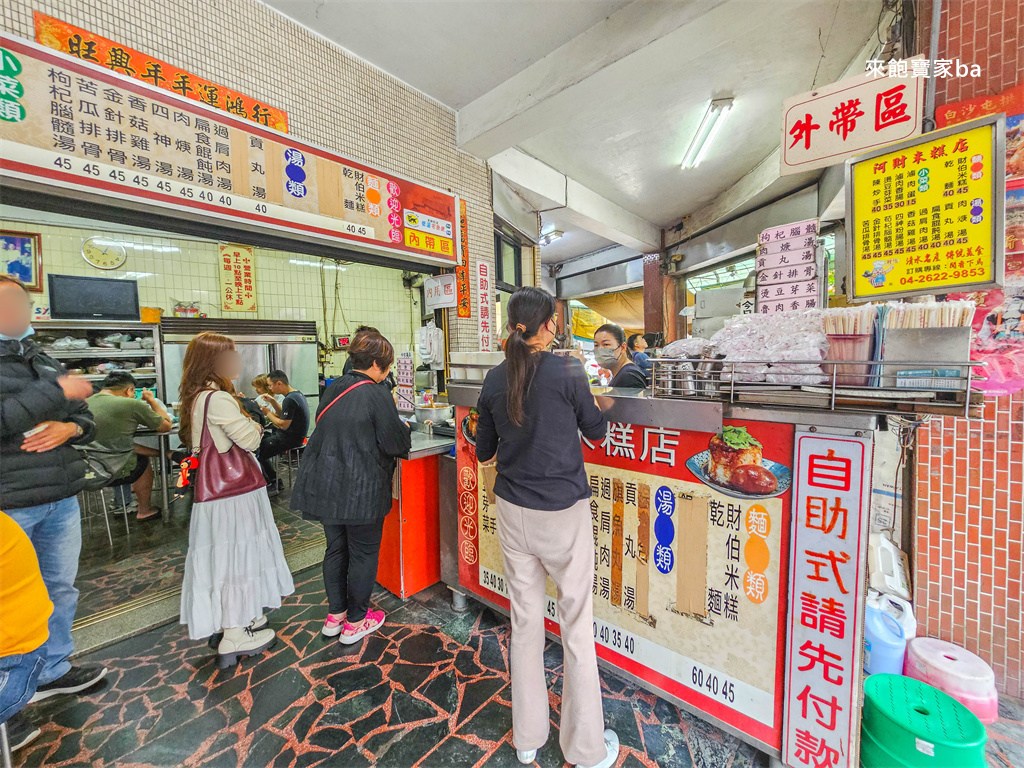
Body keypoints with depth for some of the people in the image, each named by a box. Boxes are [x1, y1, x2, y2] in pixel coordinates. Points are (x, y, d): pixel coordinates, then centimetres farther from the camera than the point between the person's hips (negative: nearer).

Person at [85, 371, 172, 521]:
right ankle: (145, 510, 37)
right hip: (110, 472, -5)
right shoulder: (131, 404, -14)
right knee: (143, 462, 24)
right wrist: (151, 400, 10)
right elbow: (166, 426, -1)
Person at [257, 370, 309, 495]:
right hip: (295, 434, 10)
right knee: (261, 438, 16)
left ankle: (274, 484, 13)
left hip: (290, 438, -10)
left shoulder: (289, 400, -22)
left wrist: (268, 413, -9)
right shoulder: (297, 393, 8)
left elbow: (283, 425, -22)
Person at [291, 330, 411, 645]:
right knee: (363, 553, 11)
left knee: (336, 548, 21)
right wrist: (404, 429, 8)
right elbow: (396, 443, -15)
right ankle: (355, 622, 26)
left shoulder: (333, 390, 5)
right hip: (361, 489, -7)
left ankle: (335, 614, 37)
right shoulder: (377, 395, -17)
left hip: (325, 485, 8)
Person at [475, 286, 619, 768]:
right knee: (576, 624, 13)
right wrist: (596, 404, 20)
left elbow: (483, 451, 7)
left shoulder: (494, 380, -1)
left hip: (513, 511, 4)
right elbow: (596, 431, 1)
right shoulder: (567, 372, -13)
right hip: (563, 512, -4)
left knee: (524, 622, 18)